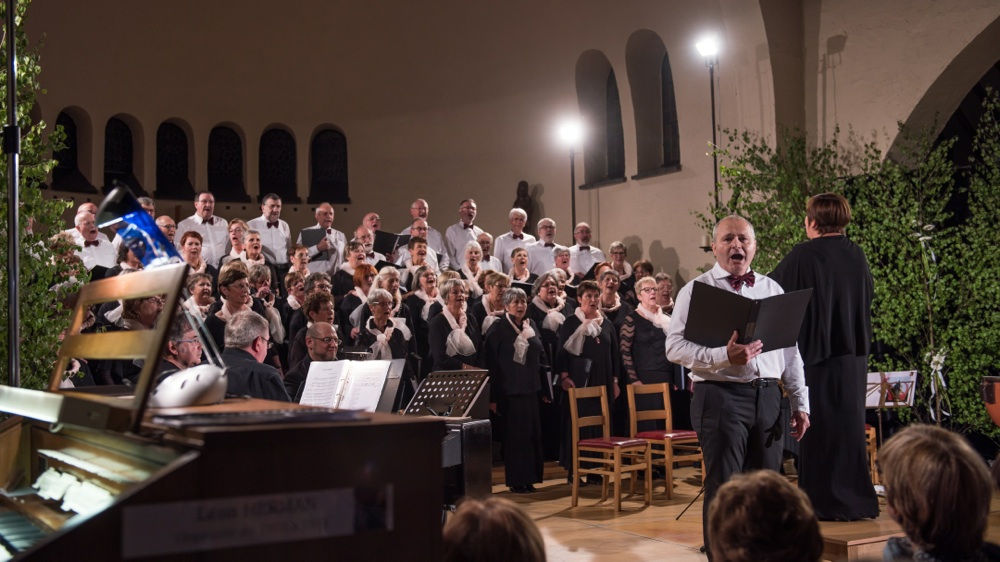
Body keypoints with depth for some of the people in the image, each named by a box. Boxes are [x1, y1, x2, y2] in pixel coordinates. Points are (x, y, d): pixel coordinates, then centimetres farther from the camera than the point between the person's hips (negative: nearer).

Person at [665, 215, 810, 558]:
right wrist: (724, 356, -22)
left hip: (768, 397, 5)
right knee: (724, 490, -1)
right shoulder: (697, 289, -1)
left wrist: (800, 402, 11)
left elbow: (790, 350, 16)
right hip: (720, 396, -5)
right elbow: (675, 347, -9)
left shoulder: (772, 289, 15)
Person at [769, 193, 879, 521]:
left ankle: (824, 502, 7)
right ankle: (856, 500, 18)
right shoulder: (857, 256, 3)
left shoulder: (803, 256, -13)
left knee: (818, 429, 3)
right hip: (853, 354, 5)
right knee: (850, 426, 13)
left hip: (815, 353, -5)